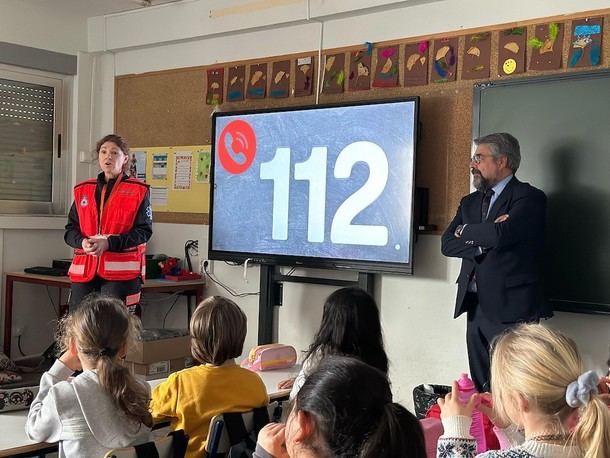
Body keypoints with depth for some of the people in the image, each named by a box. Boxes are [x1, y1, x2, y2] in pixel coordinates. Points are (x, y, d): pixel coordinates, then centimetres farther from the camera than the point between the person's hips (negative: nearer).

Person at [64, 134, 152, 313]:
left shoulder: (138, 191, 4)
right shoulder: (82, 190, 16)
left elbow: (144, 231, -3)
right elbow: (70, 230, 15)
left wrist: (109, 243, -15)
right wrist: (83, 242, -8)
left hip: (121, 271, -4)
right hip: (84, 269, 4)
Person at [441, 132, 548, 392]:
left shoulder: (530, 198, -4)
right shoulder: (470, 202, 18)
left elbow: (502, 234, -22)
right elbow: (447, 244, 6)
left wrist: (466, 231, -3)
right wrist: (485, 238, -10)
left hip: (511, 309, -7)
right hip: (476, 308, 7)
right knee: (481, 390, 11)